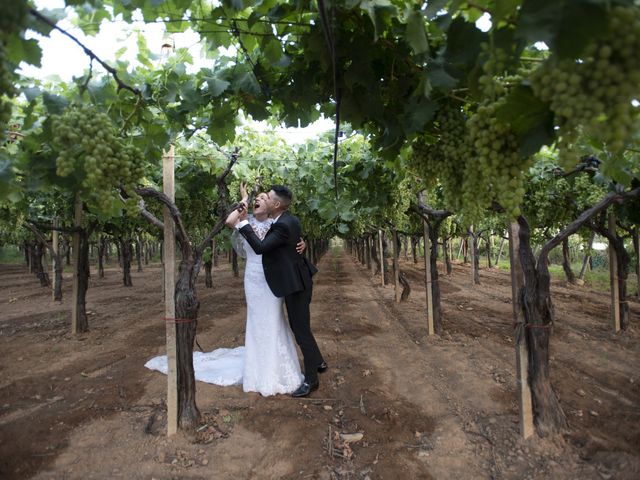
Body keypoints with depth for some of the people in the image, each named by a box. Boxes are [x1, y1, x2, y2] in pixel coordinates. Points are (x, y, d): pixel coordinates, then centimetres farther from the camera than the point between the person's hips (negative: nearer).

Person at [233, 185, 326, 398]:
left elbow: (260, 248, -24)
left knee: (301, 329, 1)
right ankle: (318, 362, 38)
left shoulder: (283, 225, -23)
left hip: (296, 284, -10)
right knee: (299, 326, 22)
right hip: (297, 281, 10)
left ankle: (311, 379, 15)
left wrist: (244, 222, -19)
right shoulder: (289, 220, 6)